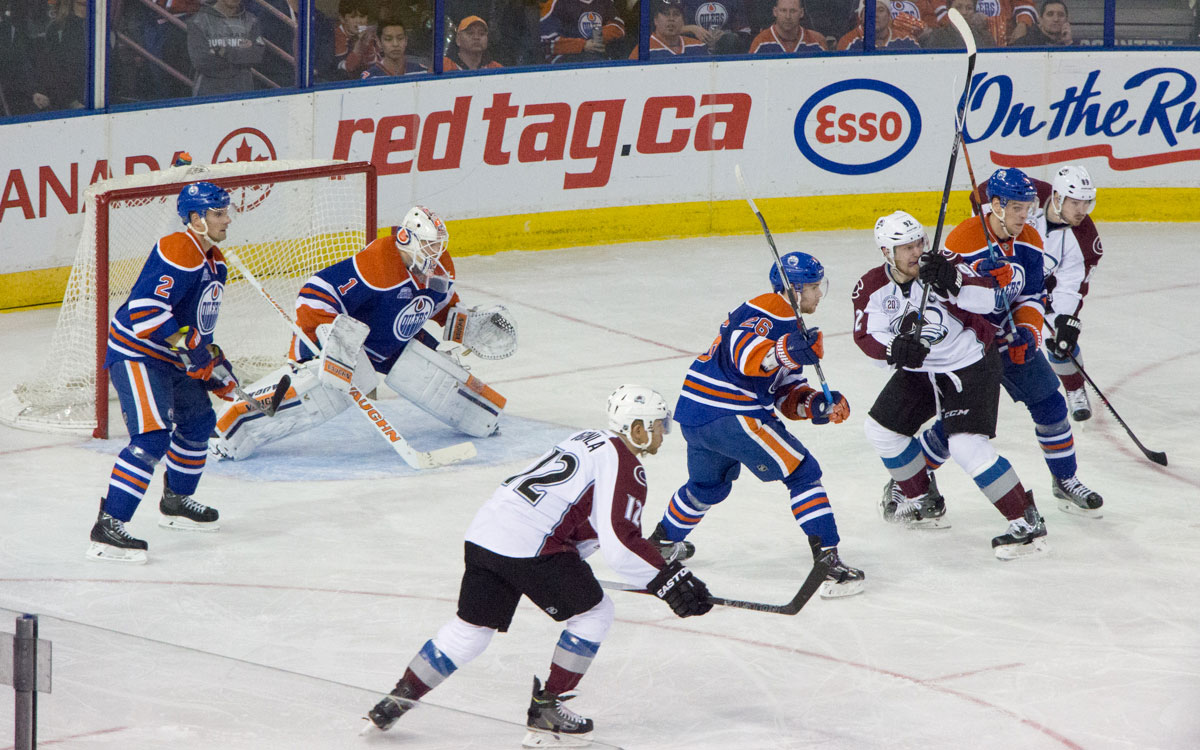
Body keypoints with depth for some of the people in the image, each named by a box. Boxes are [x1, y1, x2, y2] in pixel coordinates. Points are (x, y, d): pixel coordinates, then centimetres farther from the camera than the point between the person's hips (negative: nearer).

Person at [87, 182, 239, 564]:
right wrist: (192, 349, -28)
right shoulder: (176, 253, -22)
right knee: (152, 436, -21)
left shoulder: (214, 260, 11)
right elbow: (146, 311, -31)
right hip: (135, 354, -11)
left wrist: (213, 361, 15)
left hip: (173, 358, 11)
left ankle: (176, 502, 44)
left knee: (199, 420, 24)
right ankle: (107, 528, -25)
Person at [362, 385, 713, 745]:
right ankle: (545, 710, 8)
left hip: (484, 531, 9)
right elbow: (620, 544, -15)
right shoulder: (624, 465, -5)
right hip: (529, 546, -9)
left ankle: (399, 698, 18)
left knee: (472, 627, 18)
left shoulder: (590, 440, 24)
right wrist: (669, 580, -13)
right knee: (594, 612, 7)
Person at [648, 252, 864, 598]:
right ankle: (828, 564, -16)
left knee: (708, 485, 34)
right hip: (729, 414, -11)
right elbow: (747, 355, -29)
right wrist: (789, 351, -44)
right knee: (803, 473, -9)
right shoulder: (766, 311, -9)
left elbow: (787, 395, 18)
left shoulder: (789, 326, 23)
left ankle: (663, 543, 53)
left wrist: (816, 405, 0)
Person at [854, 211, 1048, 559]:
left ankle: (1027, 523, -18)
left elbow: (986, 300, -31)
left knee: (966, 445, -21)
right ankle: (925, 503, 30)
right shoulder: (871, 289, -7)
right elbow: (869, 339, -16)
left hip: (971, 366, -7)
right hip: (919, 370, 7)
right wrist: (896, 349, -36)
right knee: (881, 427, 11)